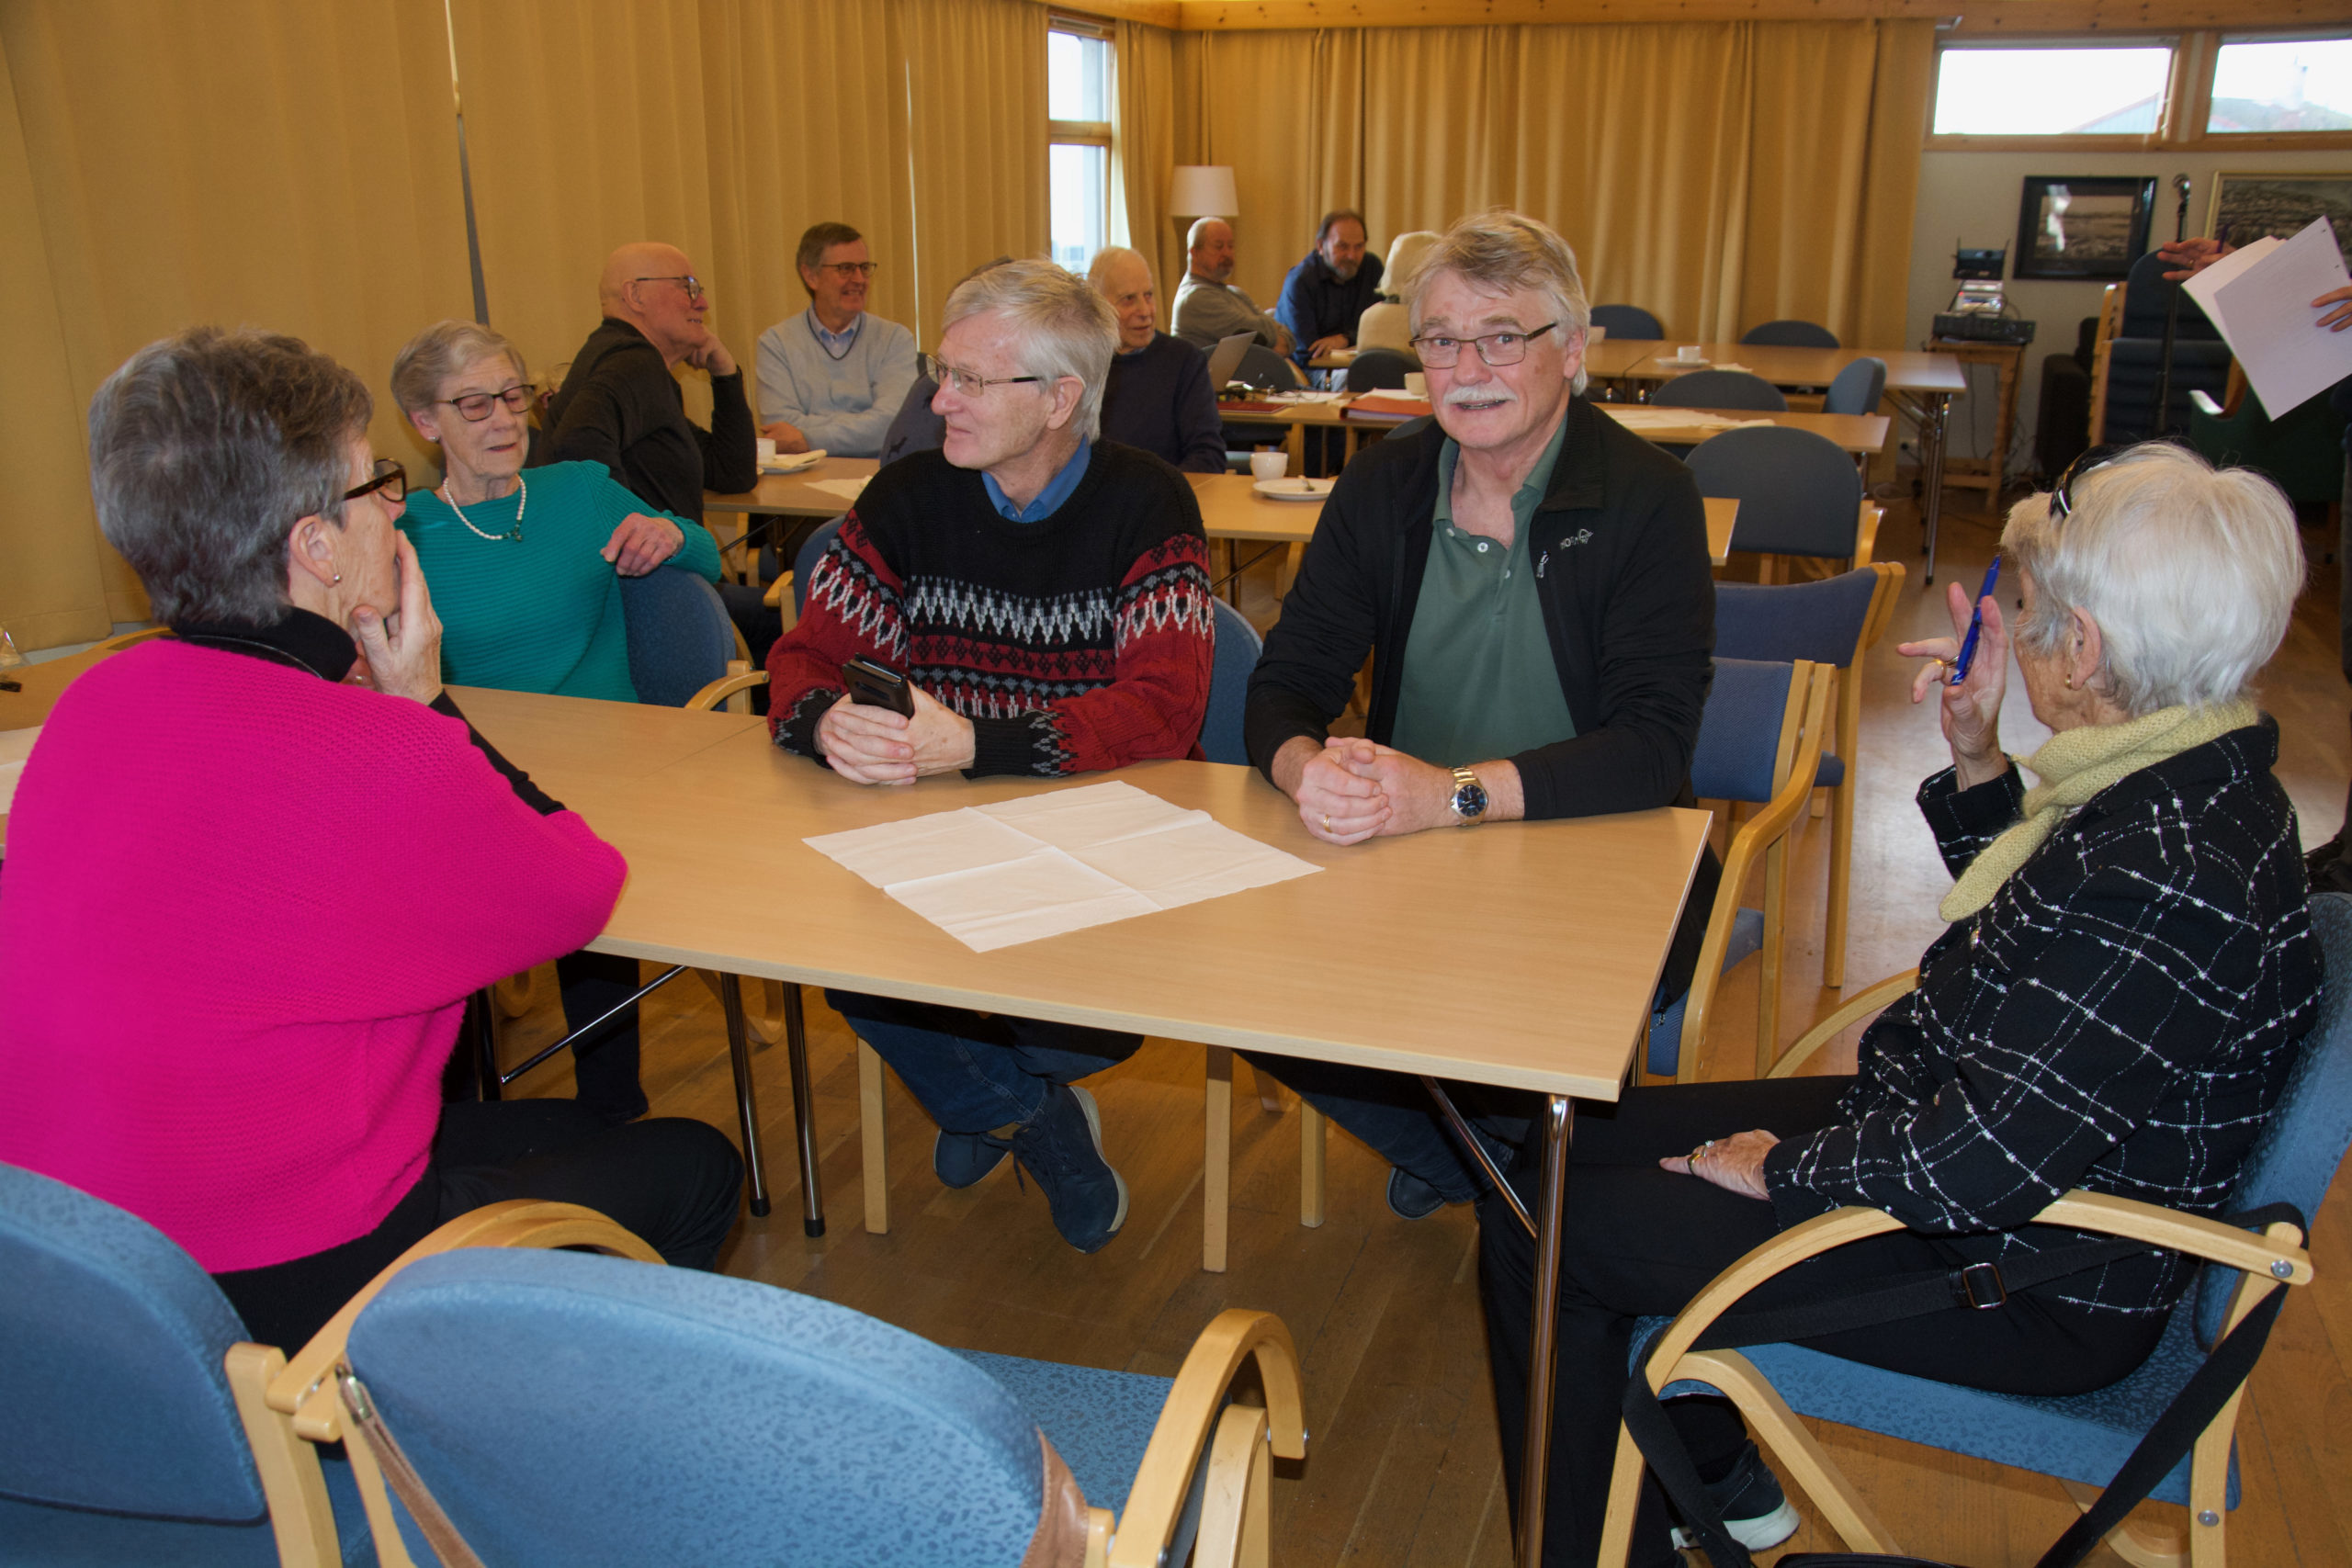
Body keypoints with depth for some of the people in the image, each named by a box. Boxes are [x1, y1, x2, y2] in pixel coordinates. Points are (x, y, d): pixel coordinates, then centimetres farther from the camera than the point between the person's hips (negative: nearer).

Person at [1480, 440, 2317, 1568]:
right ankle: (1713, 1475, 33)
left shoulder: (2166, 883, -33)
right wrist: (1977, 757, 4)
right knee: (1581, 1140, 15)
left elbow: (1981, 1166, -31)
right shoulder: (2193, 776, -1)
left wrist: (1786, 1169, -15)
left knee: (1539, 1229, -6)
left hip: (2027, 1286, -10)